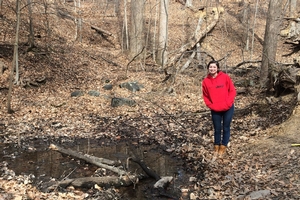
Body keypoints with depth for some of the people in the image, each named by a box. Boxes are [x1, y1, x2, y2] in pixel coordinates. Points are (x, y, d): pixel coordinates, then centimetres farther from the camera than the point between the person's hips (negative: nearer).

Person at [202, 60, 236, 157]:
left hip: (228, 108, -1)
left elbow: (232, 91, -5)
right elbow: (205, 96, 6)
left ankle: (223, 147, 22)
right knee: (217, 129, 10)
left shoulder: (225, 77, -8)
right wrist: (211, 105, -6)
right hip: (215, 110, 1)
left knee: (226, 128, 8)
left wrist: (227, 103, -12)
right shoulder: (205, 81, -2)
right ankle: (216, 146, 26)